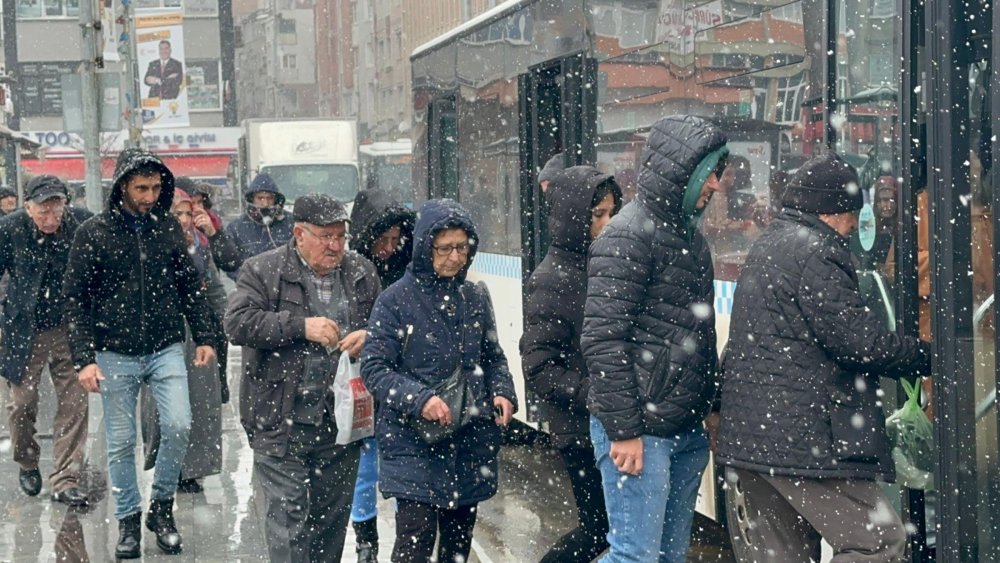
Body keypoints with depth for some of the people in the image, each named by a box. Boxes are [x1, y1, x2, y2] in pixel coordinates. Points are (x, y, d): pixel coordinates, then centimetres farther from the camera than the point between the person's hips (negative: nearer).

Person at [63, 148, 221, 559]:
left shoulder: (168, 227, 4)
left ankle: (162, 506, 11)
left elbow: (190, 286, 12)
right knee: (121, 443, 5)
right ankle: (129, 521, 21)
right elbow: (75, 299, -4)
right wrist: (84, 358, -10)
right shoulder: (94, 233, -4)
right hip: (115, 355, -2)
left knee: (178, 425, -10)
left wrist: (205, 336, 7)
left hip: (166, 349, 2)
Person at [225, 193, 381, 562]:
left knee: (333, 516, 13)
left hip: (340, 419, 4)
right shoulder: (262, 270, -2)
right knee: (288, 513, -4)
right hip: (281, 420, -4)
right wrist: (301, 326, -20)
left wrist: (370, 336, -6)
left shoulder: (362, 273, 9)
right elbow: (237, 323, -14)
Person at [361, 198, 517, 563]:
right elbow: (374, 368, -9)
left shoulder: (475, 298, 9)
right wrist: (418, 399, -23)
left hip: (471, 444, 5)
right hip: (414, 442, -5)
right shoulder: (397, 300, -7)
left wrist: (503, 393, -1)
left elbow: (493, 357, 18)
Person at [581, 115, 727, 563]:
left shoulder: (689, 235, 16)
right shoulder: (628, 236, -13)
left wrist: (707, 408, 17)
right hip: (640, 430, -9)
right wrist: (624, 429, -20)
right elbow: (602, 340, -19)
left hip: (686, 429, 9)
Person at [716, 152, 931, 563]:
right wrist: (926, 357, -3)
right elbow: (856, 338, -16)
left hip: (746, 436, 10)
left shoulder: (766, 248, 21)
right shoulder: (816, 251, -10)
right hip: (802, 437, -10)